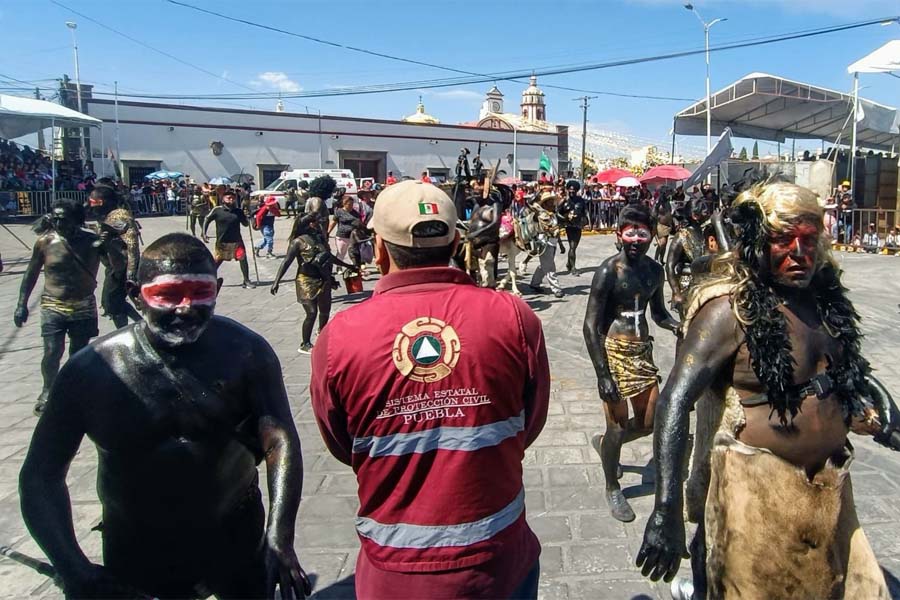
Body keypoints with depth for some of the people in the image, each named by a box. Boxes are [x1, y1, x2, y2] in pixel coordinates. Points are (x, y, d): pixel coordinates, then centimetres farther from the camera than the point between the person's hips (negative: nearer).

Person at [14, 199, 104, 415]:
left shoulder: (92, 240, -5)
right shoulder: (45, 242, -5)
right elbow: (31, 273, 5)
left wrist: (108, 245, -20)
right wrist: (22, 304, 5)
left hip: (84, 307, 1)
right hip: (53, 307, -1)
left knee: (78, 352, 10)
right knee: (52, 352, -8)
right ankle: (47, 391, 12)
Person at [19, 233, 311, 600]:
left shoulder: (245, 352, -16)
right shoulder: (91, 370, -16)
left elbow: (280, 440, -21)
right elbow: (42, 474, -9)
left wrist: (280, 540, -33)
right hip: (136, 559, 0)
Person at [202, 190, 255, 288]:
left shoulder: (238, 211, 1)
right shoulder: (217, 210, -6)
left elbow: (246, 224, 7)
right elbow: (207, 220, 3)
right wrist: (204, 234, -3)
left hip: (237, 241, 2)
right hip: (222, 242, -2)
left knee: (243, 259, -5)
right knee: (217, 262, 9)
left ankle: (246, 281, 6)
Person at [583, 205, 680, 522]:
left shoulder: (654, 270, 5)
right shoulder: (609, 271, -15)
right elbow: (591, 326, -16)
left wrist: (676, 325, -5)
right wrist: (603, 374, -21)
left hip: (642, 350, 7)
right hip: (614, 352, -6)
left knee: (650, 422, 13)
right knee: (618, 425, 1)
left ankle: (604, 443, 43)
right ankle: (613, 488, 25)